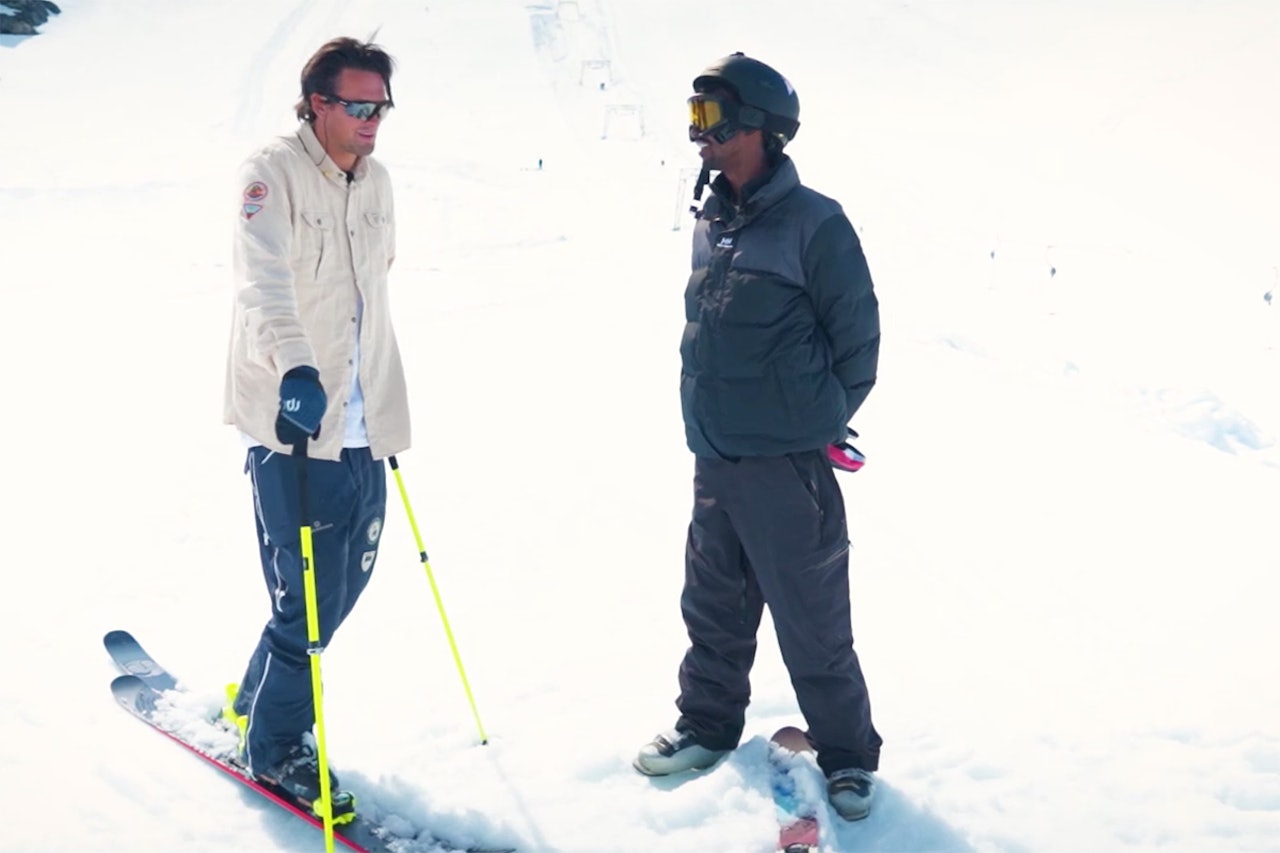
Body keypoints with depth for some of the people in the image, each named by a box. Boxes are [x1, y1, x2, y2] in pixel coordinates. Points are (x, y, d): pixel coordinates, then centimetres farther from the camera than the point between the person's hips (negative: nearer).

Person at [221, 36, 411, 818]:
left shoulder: (377, 182, 12)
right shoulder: (274, 174, -10)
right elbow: (265, 284, -24)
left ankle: (260, 696, 38)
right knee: (309, 594, -3)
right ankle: (275, 748, 18)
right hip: (292, 418, -7)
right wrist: (295, 368, -41)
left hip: (363, 422, 7)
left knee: (349, 577, 15)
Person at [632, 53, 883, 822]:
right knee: (713, 611, 19)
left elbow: (858, 336, -8)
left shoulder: (813, 223, -13)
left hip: (788, 467, -7)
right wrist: (712, 424, 16)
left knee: (812, 624, 3)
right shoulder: (710, 224, 8)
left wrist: (817, 426, -3)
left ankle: (848, 755, 21)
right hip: (714, 464, 7)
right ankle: (708, 727, 37)